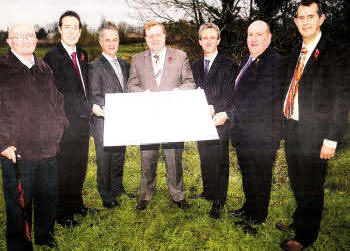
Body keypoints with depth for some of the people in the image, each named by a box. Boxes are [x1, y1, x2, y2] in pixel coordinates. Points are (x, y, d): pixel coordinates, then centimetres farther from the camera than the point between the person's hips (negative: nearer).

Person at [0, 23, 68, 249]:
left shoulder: (45, 70, 13)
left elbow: (57, 101, 20)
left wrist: (59, 128, 12)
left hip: (48, 150, 5)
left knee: (48, 198, 17)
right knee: (19, 204, 7)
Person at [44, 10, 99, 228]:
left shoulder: (82, 55, 13)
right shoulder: (52, 57, -11)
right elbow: (61, 94, -17)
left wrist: (89, 108, 10)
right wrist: (89, 108, -16)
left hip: (82, 121, 7)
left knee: (80, 167, 17)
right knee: (64, 169, 4)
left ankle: (77, 204, 34)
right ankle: (62, 213, 21)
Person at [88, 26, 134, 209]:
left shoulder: (125, 65, 15)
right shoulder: (95, 66, -5)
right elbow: (94, 97, -10)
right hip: (104, 120, -5)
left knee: (119, 158, 15)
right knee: (104, 159, 3)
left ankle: (117, 190, 32)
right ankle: (107, 197, 17)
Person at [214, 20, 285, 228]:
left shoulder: (274, 62, -17)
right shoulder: (248, 60, 12)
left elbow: (261, 100, -26)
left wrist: (228, 115, -24)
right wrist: (228, 113, 8)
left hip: (262, 135, -9)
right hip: (244, 131, 9)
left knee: (260, 178, 9)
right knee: (247, 175, 23)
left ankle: (257, 218, 28)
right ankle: (248, 208, 42)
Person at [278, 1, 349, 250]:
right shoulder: (296, 52, 11)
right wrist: (287, 123, 10)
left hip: (314, 134, -7)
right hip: (292, 127, 7)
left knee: (311, 187, 8)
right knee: (297, 183, 22)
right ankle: (299, 220, 44)